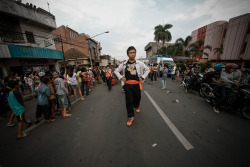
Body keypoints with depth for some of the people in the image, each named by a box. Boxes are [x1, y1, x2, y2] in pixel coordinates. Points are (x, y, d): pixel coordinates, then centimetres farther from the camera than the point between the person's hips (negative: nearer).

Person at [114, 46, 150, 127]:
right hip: (128, 85, -1)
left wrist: (142, 77, 2)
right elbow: (116, 71, 12)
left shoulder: (139, 63, 0)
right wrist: (121, 77, -1)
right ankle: (131, 117, 18)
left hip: (137, 84, 1)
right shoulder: (124, 64, 0)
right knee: (129, 101, 1)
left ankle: (136, 107, 54)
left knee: (137, 97, 19)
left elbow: (147, 69, 10)